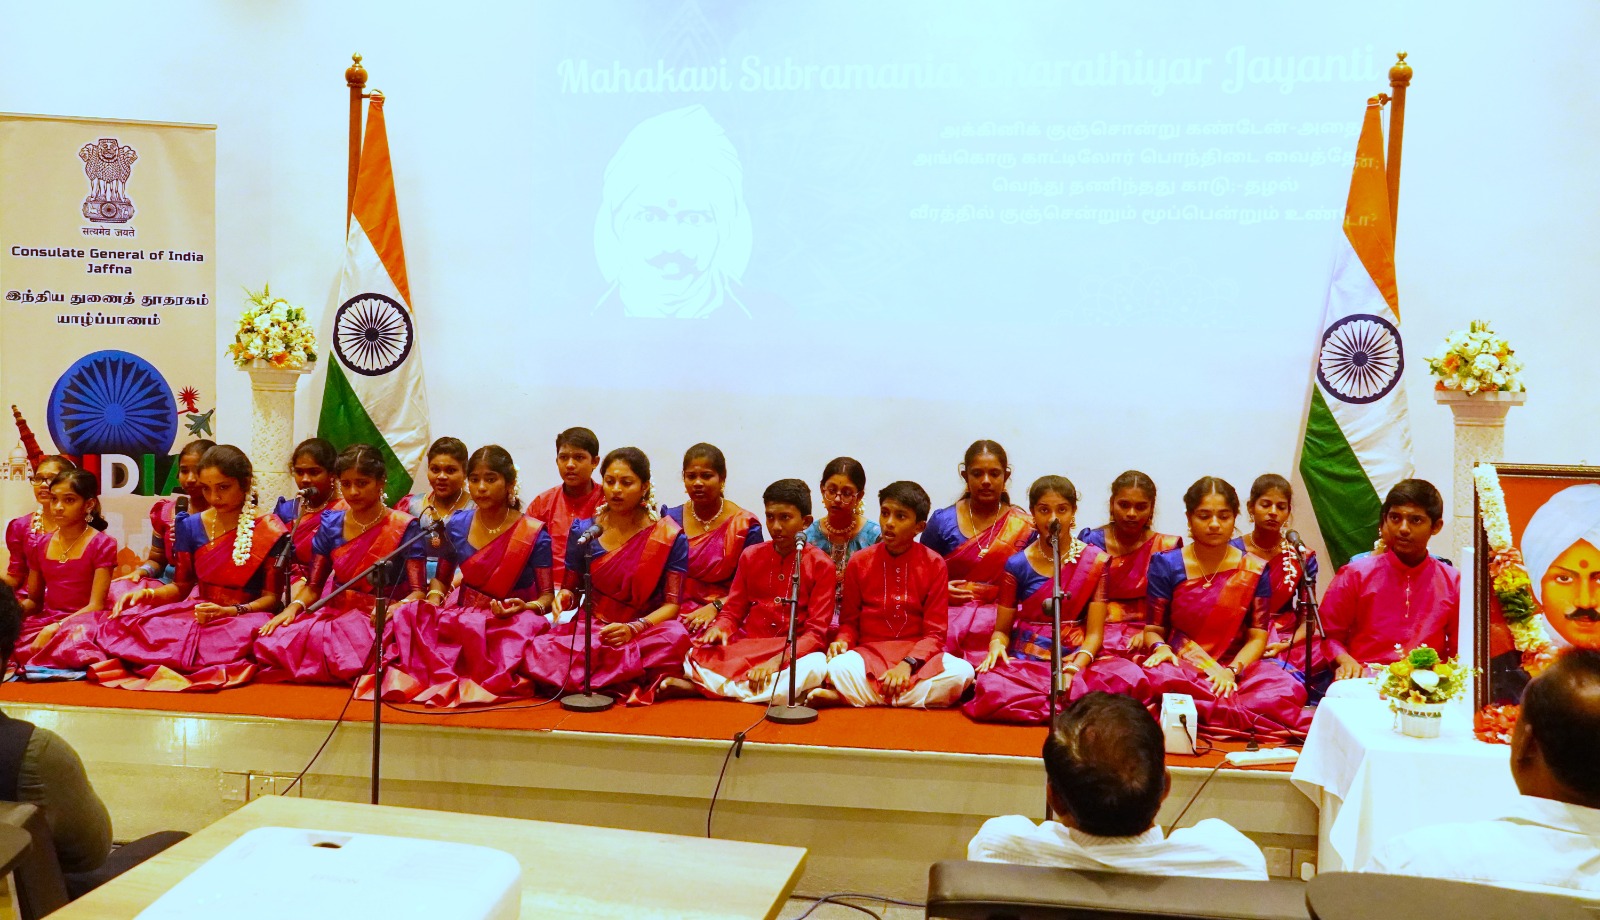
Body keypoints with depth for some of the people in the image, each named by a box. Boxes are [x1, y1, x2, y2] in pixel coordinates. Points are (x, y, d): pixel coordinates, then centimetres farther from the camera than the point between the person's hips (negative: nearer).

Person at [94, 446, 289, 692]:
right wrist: (147, 594, -6)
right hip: (197, 614, 4)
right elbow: (181, 586, 14)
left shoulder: (268, 530, -6)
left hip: (244, 617, -4)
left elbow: (271, 597, -7)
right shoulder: (190, 526, 8)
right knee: (122, 623, -19)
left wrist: (230, 612, -23)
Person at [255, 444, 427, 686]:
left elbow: (417, 591, -10)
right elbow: (313, 587, 10)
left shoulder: (404, 527, -4)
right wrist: (294, 607, -12)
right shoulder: (331, 524, 9)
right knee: (272, 642, -23)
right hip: (335, 614, 4)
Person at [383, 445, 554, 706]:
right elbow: (441, 579, 18)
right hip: (462, 615, 3)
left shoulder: (534, 535, -6)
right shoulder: (457, 526, 5)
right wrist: (434, 598, -4)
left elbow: (547, 594, -5)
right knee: (407, 617, -23)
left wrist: (528, 607, -27)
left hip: (510, 623, -3)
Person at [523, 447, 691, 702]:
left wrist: (634, 628, -23)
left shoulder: (670, 537, -2)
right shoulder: (582, 530, 6)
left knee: (676, 636, -38)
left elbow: (672, 604, -7)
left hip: (644, 631, -2)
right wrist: (564, 596, -10)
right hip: (589, 630, 2)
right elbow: (571, 587, 15)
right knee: (539, 650, -29)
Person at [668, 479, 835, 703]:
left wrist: (777, 660, -24)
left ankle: (709, 687, -26)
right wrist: (719, 629, -14)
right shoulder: (751, 556, 9)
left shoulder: (821, 565, -2)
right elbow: (732, 611, 11)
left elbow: (816, 632, -8)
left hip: (793, 653, -1)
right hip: (745, 648, 1)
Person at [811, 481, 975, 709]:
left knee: (962, 671, -33)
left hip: (917, 657, 1)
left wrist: (907, 664, -20)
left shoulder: (934, 564, 1)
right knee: (838, 669, -35)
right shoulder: (859, 562, 5)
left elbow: (935, 633, -2)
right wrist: (842, 641, -13)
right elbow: (849, 621, 11)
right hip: (869, 655, -1)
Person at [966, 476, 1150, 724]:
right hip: (1026, 661, 0)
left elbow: (1094, 633, -1)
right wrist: (996, 645, -15)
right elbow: (1002, 629, 10)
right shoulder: (1018, 565, 5)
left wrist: (1074, 668, -19)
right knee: (992, 690, -34)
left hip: (1078, 659, 0)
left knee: (1131, 678, -32)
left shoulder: (1094, 561, 3)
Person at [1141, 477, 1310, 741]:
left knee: (1288, 688, -31)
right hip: (1181, 665, 0)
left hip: (1236, 664, 1)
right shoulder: (1166, 565, 4)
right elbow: (1153, 629, 4)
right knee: (1160, 679, -39)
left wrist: (1232, 670, -17)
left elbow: (1257, 637, 2)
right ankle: (1245, 715, -24)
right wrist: (1160, 647, -20)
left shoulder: (1253, 570, 6)